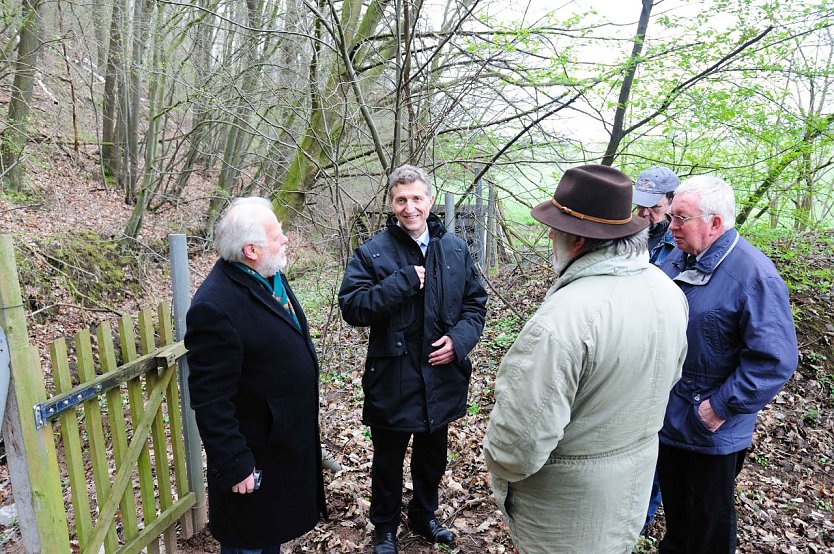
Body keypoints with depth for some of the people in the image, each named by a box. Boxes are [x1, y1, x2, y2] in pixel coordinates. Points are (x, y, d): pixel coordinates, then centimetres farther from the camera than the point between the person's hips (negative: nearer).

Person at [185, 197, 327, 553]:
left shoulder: (271, 277, -1)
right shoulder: (214, 307, -29)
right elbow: (211, 399, -26)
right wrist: (233, 466, -21)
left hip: (291, 441, 8)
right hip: (257, 456, -8)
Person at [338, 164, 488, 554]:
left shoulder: (455, 249, 1)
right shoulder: (372, 253, -11)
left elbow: (475, 302, 6)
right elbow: (352, 307, -20)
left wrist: (460, 339, -12)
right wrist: (404, 281, -26)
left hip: (442, 379, 4)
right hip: (393, 381, -3)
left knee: (432, 458, 25)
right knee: (387, 462, 17)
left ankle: (424, 517, 51)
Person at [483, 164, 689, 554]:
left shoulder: (563, 318, -34)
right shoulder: (668, 291, -6)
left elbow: (522, 437, -31)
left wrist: (500, 469, -9)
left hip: (570, 501, -7)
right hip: (638, 474, 7)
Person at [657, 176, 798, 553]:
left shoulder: (754, 276, -23)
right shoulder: (677, 261, 0)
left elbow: (775, 360, -24)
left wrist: (721, 407, -21)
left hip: (711, 432, -6)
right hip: (667, 418, 7)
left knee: (709, 523, 16)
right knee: (673, 503, 27)